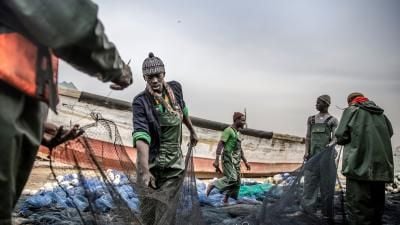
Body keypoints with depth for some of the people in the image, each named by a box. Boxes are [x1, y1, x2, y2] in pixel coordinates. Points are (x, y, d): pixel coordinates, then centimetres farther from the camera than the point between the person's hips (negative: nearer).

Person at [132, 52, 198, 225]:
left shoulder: (175, 88, -1)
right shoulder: (140, 102, -14)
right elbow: (141, 135, -27)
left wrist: (192, 131, 32)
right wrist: (145, 170, -38)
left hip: (173, 165, 2)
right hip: (150, 163, -2)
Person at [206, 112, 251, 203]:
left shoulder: (238, 132, 21)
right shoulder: (228, 130, -7)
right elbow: (220, 144, -14)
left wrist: (245, 162, 21)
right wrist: (217, 160, -22)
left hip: (236, 160, 9)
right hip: (228, 158, -9)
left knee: (237, 182, 2)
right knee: (232, 179, -22)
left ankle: (226, 200, 11)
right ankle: (212, 185, -4)